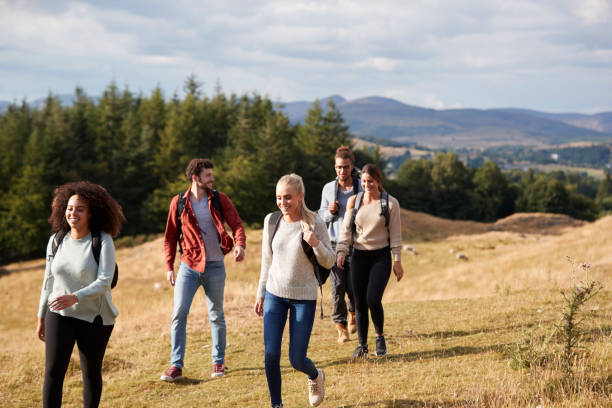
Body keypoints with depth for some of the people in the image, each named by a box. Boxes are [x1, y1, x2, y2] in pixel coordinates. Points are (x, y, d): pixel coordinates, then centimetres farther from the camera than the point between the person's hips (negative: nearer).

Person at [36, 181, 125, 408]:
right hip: (60, 315, 3)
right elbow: (49, 280, 9)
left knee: (91, 373, 10)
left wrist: (74, 297, -38)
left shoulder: (103, 242, -14)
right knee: (53, 371, -9)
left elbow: (104, 283, -23)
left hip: (94, 318, -3)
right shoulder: (56, 240, -1)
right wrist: (41, 317, 12)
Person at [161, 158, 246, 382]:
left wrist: (240, 244, -23)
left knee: (216, 316, 9)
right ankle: (176, 365, -1)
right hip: (188, 265, 0)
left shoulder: (219, 199, 1)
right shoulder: (179, 202, 1)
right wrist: (169, 267, 3)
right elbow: (170, 237, 8)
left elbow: (237, 224, -2)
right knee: (179, 314, -7)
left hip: (215, 266, 0)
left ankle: (218, 362, 21)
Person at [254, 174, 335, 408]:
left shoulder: (314, 223, -10)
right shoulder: (271, 221, -1)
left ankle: (315, 376, 35)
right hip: (275, 294, 2)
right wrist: (260, 294, 13)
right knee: (271, 355, -7)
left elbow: (329, 263, -4)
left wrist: (316, 244, -24)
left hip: (304, 297, -2)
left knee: (297, 360, -1)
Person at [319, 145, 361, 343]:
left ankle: (353, 312, 30)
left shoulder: (362, 188, 0)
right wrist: (329, 212, -6)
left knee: (353, 287, -3)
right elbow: (321, 217, 14)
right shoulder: (328, 189, 6)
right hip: (334, 244, 1)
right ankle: (341, 327, 7)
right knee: (338, 287, -5)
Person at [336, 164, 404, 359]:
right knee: (360, 303, 1)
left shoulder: (390, 203, -2)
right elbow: (346, 228, 7)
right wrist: (341, 251, -6)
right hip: (359, 256, 3)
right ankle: (362, 345, 14)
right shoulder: (354, 201, 5)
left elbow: (395, 233, 0)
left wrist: (397, 261, -3)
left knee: (373, 299, -17)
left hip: (381, 256, -3)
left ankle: (380, 336, 8)